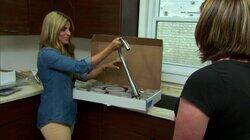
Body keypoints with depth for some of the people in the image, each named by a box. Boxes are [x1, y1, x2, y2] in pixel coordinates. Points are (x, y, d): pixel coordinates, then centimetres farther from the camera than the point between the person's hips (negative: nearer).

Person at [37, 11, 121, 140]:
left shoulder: (64, 53, 10)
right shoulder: (47, 53, -18)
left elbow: (83, 75, 11)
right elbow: (81, 66, -24)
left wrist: (105, 66, -1)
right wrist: (110, 48, -21)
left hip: (67, 114, 9)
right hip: (53, 118, -9)